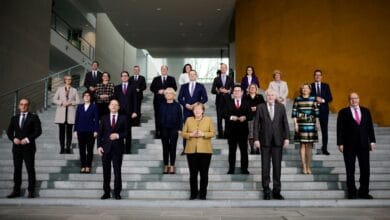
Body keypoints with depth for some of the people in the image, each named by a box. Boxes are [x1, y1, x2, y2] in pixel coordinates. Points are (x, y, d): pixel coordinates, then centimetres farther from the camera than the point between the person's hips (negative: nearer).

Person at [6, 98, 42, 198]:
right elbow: (9, 131, 12)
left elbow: (38, 131, -6)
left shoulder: (34, 117, 2)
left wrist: (28, 139, -16)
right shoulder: (14, 118, 14)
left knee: (30, 169, -2)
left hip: (29, 147, -4)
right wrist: (13, 138, -8)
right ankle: (16, 191, 14)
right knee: (17, 169, 7)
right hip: (16, 147, 4)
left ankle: (31, 191, 4)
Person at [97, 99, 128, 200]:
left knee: (117, 171, 0)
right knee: (106, 171, 6)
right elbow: (100, 133, 6)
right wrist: (99, 146, -3)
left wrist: (118, 135, -15)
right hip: (106, 147, 2)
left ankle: (117, 193, 8)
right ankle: (106, 192, 15)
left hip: (118, 148, -1)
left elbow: (126, 132, 3)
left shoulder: (123, 118, 6)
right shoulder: (104, 118, 10)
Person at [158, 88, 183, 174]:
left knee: (173, 147, 3)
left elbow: (180, 118, 0)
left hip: (174, 129, -1)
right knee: (165, 148, 6)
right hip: (164, 129, 2)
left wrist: (180, 129, -6)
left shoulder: (177, 105, 0)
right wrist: (158, 128, 1)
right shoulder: (162, 105, 5)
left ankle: (172, 166, 12)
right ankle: (166, 166, 15)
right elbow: (159, 117, 6)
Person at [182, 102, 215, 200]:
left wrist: (203, 134, -14)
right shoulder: (188, 120, 9)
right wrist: (191, 134, -13)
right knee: (193, 173, 6)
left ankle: (203, 194, 15)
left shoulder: (208, 120, 6)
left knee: (204, 173, 3)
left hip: (205, 150, -1)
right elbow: (183, 133, 6)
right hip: (191, 150, 1)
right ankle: (193, 193, 17)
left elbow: (213, 133, 2)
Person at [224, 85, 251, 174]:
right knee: (232, 150, 5)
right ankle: (231, 169, 13)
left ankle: (244, 169, 10)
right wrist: (231, 117, -17)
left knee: (244, 150, 2)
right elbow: (225, 115, 0)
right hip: (231, 130, 0)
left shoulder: (246, 103, 9)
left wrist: (245, 117, -17)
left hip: (243, 130, 0)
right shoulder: (228, 102, 8)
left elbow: (250, 115, 2)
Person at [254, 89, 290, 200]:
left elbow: (285, 122, 5)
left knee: (277, 166, 5)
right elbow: (256, 124, 0)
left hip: (278, 140, 1)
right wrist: (256, 139, -6)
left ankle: (276, 191, 14)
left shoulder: (281, 107, 6)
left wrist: (286, 137, -1)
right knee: (265, 166, 3)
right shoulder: (260, 107, 2)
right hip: (265, 141, -1)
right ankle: (266, 191, 14)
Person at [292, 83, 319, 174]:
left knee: (309, 146, 4)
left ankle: (308, 167, 10)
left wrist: (317, 123, 4)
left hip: (311, 124, 1)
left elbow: (316, 111, 9)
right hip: (301, 124, -1)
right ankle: (304, 166, 6)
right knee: (302, 145, 0)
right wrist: (295, 123, -5)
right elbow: (294, 112, 2)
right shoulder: (297, 99, 4)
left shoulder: (313, 99, 8)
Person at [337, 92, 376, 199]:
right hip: (349, 145, -3)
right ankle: (351, 192, 15)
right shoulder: (343, 112, 1)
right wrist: (340, 143, -8)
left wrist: (372, 141, 5)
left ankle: (363, 192, 14)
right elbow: (340, 129, -3)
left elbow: (370, 127, 11)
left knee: (365, 169, 3)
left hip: (364, 144, 3)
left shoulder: (366, 111, 11)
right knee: (350, 171, 5)